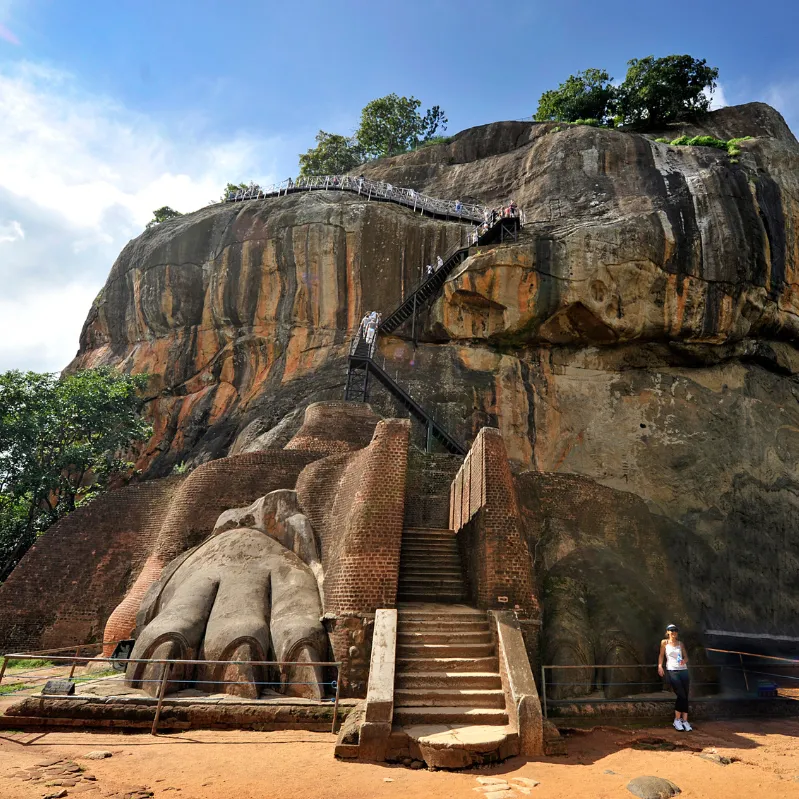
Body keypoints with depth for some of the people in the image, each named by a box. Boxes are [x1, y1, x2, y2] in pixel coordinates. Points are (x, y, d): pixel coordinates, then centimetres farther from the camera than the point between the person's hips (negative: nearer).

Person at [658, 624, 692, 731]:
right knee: (682, 695, -12)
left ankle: (685, 721, 5)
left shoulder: (681, 644, 12)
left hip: (683, 670, 4)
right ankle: (677, 720, 1)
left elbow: (686, 657, 12)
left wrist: (684, 660, -10)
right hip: (672, 671, -4)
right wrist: (660, 666, -7)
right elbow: (661, 655, 6)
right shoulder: (664, 642, 4)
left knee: (685, 696, -1)